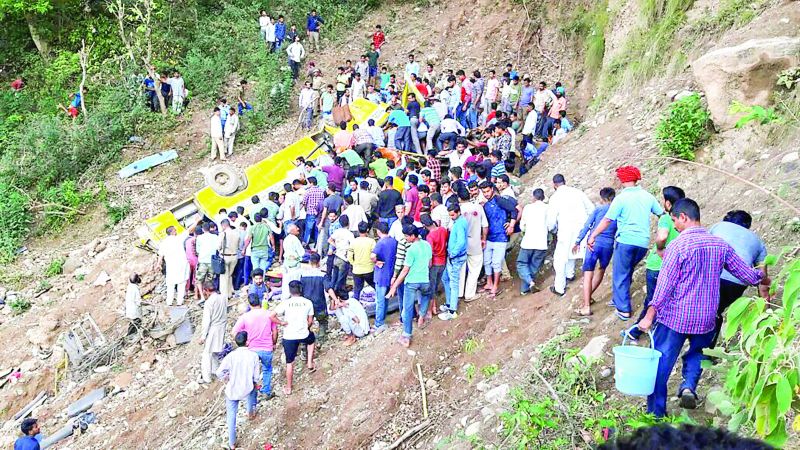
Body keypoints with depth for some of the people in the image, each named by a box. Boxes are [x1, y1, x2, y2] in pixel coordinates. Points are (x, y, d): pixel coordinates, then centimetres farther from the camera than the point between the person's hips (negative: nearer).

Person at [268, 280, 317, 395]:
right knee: (312, 338, 38)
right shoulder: (308, 302, -4)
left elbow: (271, 315, -17)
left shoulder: (285, 303, -10)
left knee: (289, 363, 12)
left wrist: (282, 323, -5)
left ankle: (288, 388, 22)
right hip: (304, 335, 1)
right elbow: (310, 321, 4)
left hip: (289, 337, -1)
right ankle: (310, 363, 31)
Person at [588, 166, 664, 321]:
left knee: (621, 275, 5)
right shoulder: (647, 196, 6)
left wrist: (593, 236, -1)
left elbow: (606, 221, -9)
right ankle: (618, 299, 31)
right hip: (643, 243, 5)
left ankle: (624, 309, 4)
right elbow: (662, 214, 13)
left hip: (625, 241, -5)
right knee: (627, 272, 22)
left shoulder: (621, 198, -8)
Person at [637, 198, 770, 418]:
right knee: (697, 352, 28)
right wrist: (766, 280, 33)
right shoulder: (720, 245, 3)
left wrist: (649, 316, -10)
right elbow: (748, 274, 11)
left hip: (674, 318, -4)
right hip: (706, 319, 4)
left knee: (659, 366, 7)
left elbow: (664, 286, -14)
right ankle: (689, 385, 2)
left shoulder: (678, 246, -13)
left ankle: (655, 416, 11)